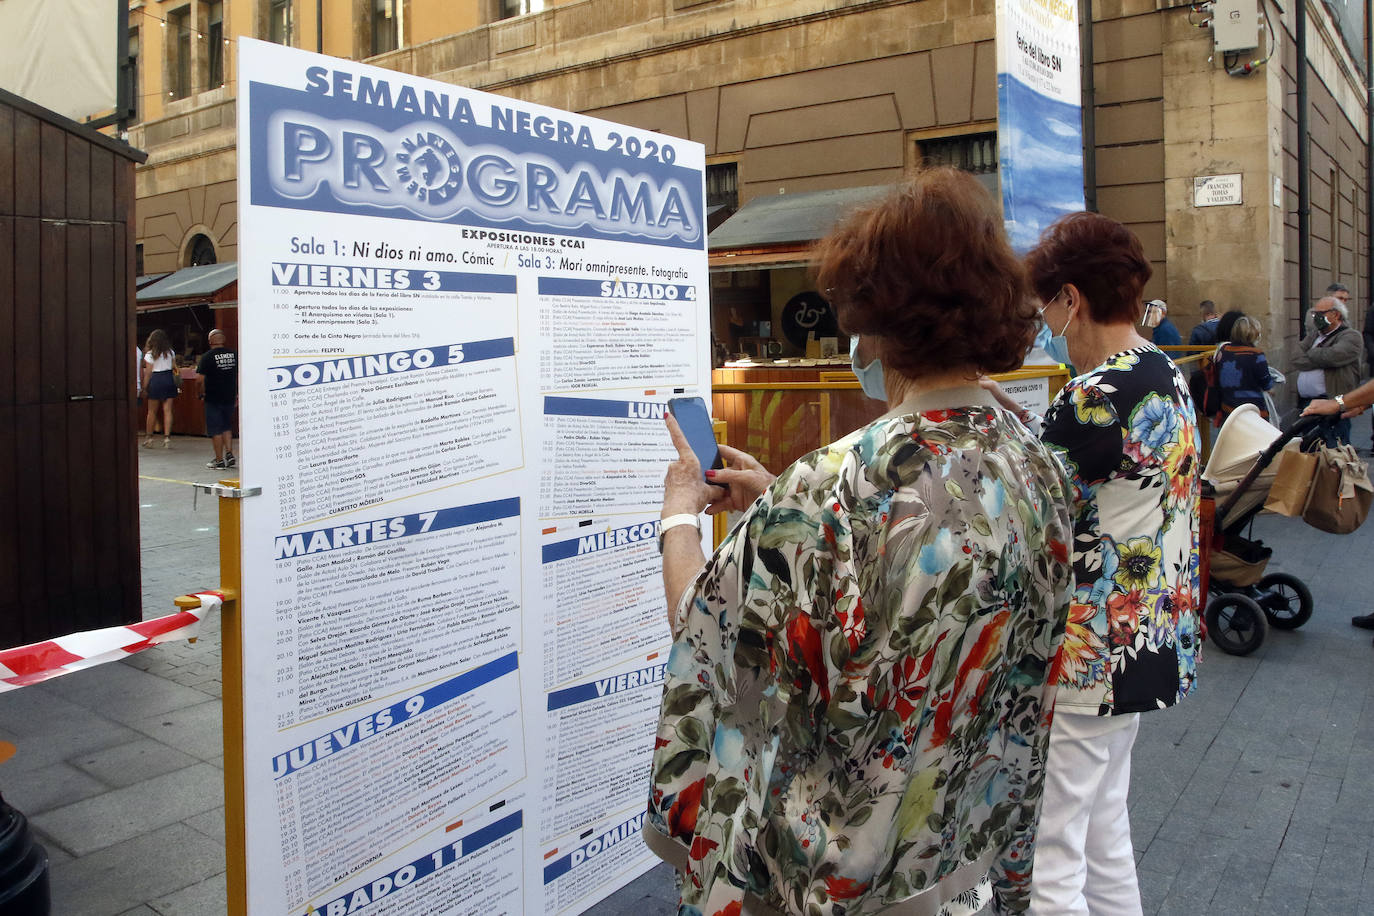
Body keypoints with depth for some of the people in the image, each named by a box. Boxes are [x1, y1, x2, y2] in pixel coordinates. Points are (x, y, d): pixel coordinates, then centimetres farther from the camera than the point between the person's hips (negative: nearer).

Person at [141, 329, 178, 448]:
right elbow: (174, 367, 8)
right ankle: (167, 437, -5)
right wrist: (176, 382, 15)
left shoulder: (150, 354, -5)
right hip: (169, 379, 3)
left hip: (156, 380, -3)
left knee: (152, 411, 8)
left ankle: (149, 437, 15)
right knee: (167, 410, 1)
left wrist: (145, 386, 1)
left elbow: (148, 372, -5)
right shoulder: (170, 352, 6)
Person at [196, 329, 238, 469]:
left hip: (213, 399, -4)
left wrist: (202, 392, 2)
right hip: (229, 397, 5)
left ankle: (219, 460, 5)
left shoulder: (208, 356, -10)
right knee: (227, 427, 18)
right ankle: (229, 454, 9)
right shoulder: (233, 354, 3)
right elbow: (239, 375, 8)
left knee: (215, 430, 2)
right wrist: (237, 394, 16)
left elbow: (200, 378, -14)